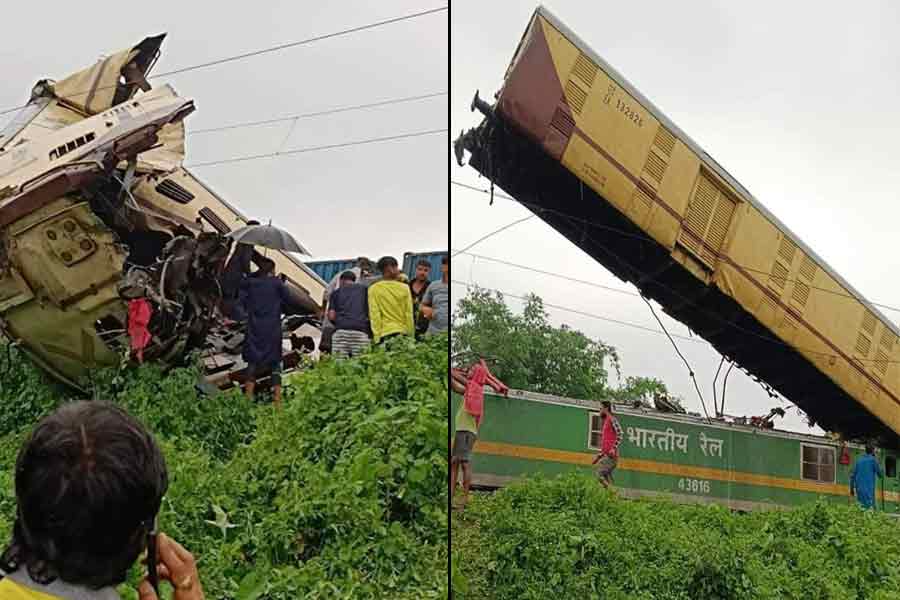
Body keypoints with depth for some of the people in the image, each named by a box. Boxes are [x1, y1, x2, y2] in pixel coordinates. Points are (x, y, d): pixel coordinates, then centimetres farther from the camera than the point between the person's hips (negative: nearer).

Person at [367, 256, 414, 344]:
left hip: (384, 333, -1)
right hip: (403, 332, 1)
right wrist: (411, 336, 9)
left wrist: (377, 337, -3)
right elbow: (409, 314, 3)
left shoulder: (373, 289, 0)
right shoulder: (404, 288, 3)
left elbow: (374, 315, -4)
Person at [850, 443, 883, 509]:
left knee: (861, 506, 8)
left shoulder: (859, 460, 12)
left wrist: (852, 489, 16)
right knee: (869, 506, -9)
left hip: (859, 489, 5)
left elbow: (852, 475, 10)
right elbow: (881, 474, 2)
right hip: (869, 489, -5)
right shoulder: (873, 460, -2)